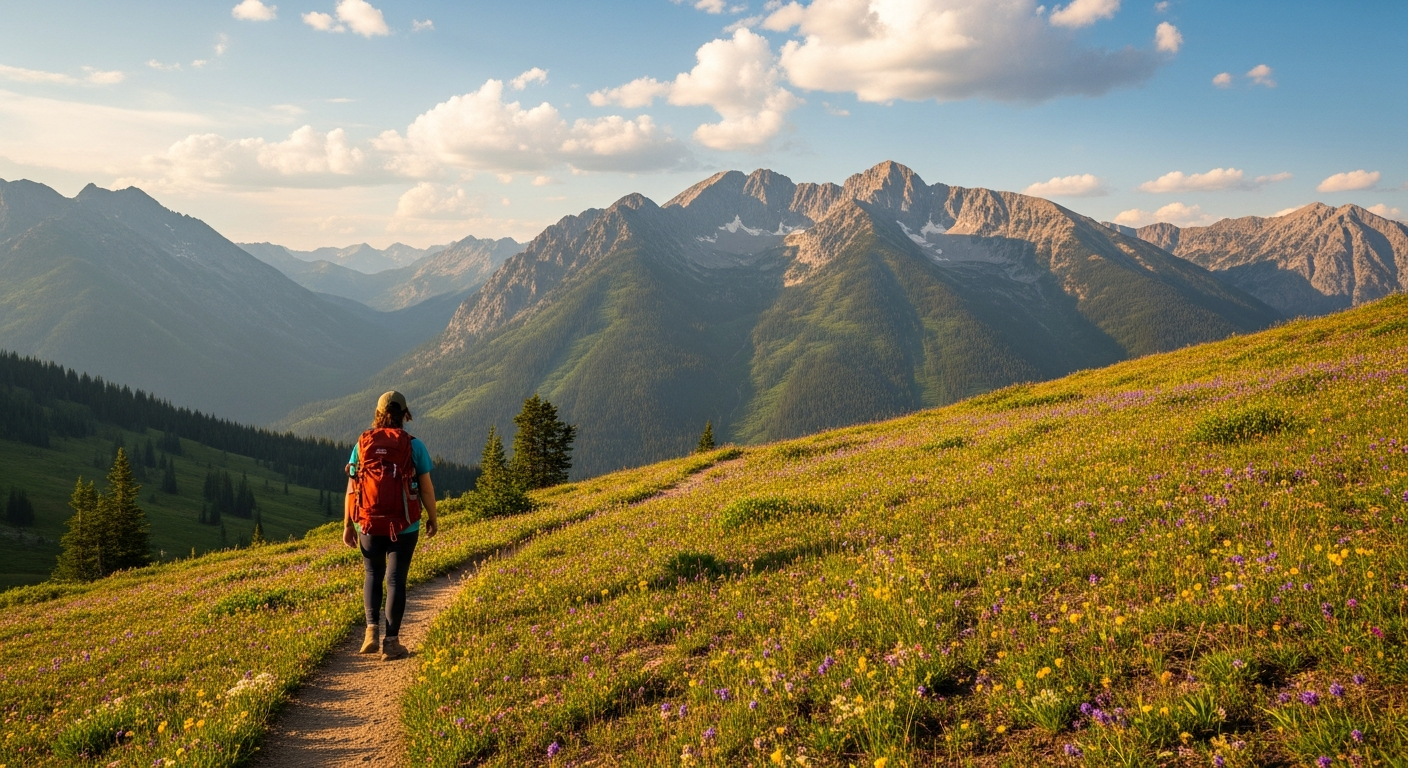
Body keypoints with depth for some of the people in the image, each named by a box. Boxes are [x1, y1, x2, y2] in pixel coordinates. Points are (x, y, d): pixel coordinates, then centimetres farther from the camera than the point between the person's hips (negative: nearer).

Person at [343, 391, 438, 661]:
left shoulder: (362, 444, 0)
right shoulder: (414, 446, -6)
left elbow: (351, 488, 0)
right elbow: (426, 488, -4)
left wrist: (347, 525, 6)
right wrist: (432, 518, 11)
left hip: (369, 524, 2)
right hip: (404, 526, -2)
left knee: (373, 575, 19)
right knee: (396, 578, 5)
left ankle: (371, 629, 5)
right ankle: (391, 641, 4)